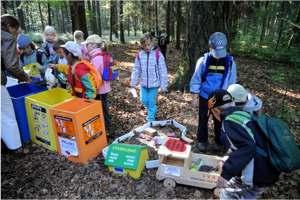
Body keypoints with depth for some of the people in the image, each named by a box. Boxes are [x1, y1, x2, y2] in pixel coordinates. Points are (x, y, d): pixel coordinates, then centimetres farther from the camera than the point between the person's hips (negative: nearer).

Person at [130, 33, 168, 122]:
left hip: (154, 83, -4)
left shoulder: (158, 54, -13)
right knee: (144, 100, 14)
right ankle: (152, 111, 44)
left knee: (151, 102, 4)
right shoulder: (139, 55, -3)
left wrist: (164, 85, -9)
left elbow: (163, 70, -10)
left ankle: (151, 119, 24)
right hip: (143, 83, 4)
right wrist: (133, 82, 5)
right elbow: (136, 70, 5)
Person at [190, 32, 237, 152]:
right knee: (203, 119, 13)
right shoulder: (203, 60, -13)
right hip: (204, 96, 0)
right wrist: (195, 97, -6)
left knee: (219, 120, 14)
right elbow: (196, 80, -7)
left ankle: (218, 142, 35)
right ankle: (202, 141, 32)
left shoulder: (230, 62, -9)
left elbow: (232, 82, 0)